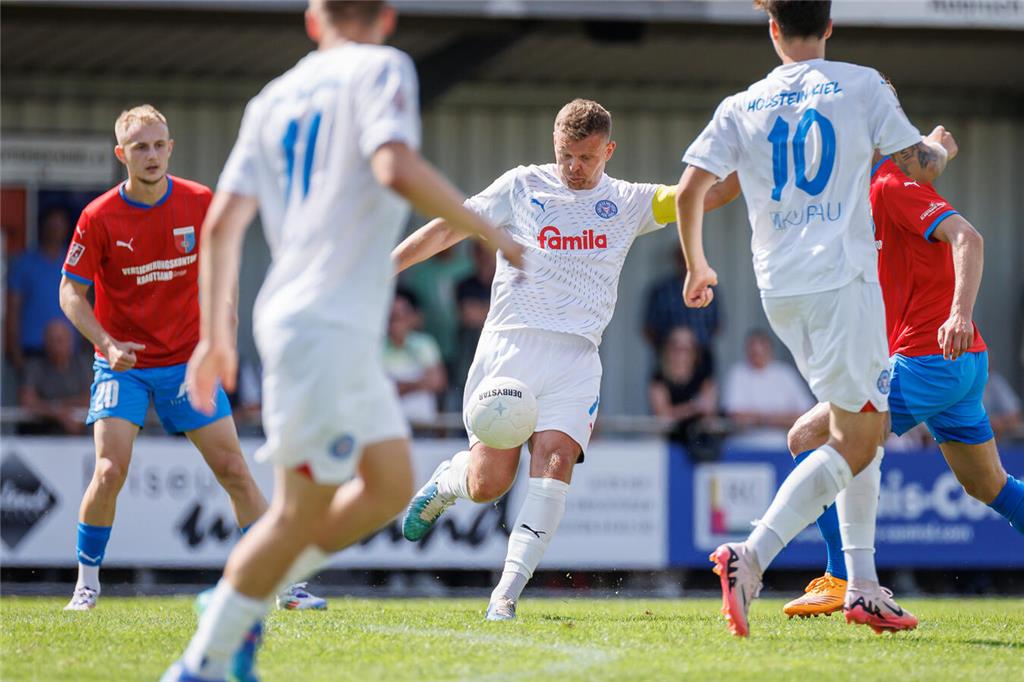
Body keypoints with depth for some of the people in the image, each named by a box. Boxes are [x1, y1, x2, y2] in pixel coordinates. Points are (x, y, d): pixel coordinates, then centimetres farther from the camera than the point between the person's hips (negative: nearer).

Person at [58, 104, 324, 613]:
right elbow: (70, 293, -7)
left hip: (188, 362, 2)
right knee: (110, 471, -17)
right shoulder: (99, 218, -12)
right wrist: (107, 344, -21)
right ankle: (86, 583, 1)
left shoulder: (201, 204, -5)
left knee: (234, 470, 0)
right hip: (123, 365, -2)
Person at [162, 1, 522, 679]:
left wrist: (216, 335, 12)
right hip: (326, 326, -8)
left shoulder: (274, 97, 16)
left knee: (391, 486, 15)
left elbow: (224, 222, 10)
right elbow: (398, 169, -21)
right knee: (304, 511, -4)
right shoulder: (382, 70, -3)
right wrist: (492, 234, -12)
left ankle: (240, 604, 16)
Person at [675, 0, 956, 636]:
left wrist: (698, 267, 19)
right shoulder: (861, 85, 1)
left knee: (869, 424, 18)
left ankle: (863, 585, 14)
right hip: (841, 278, -5)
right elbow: (922, 167, 2)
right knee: (854, 443, -5)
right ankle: (753, 555, -25)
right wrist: (942, 147, 25)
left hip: (778, 289, 5)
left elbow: (689, 192, 3)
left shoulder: (741, 108, 9)